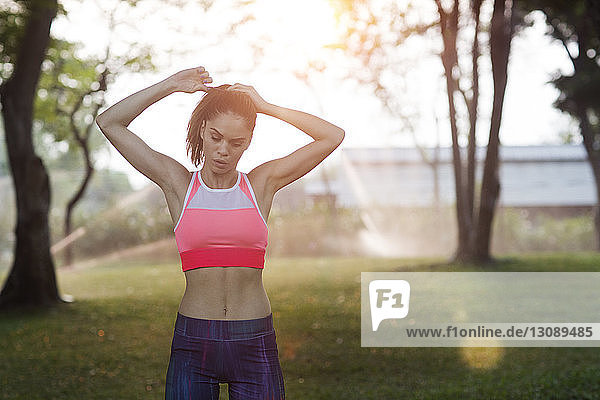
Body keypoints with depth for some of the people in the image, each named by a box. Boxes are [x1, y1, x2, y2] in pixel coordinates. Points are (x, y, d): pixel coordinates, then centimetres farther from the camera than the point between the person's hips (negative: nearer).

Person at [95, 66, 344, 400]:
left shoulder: (262, 184, 6)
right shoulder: (179, 184, 5)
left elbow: (333, 136, 2)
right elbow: (109, 123, 6)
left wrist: (264, 106, 2)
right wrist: (172, 85, 3)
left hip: (255, 345, 0)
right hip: (193, 345, 0)